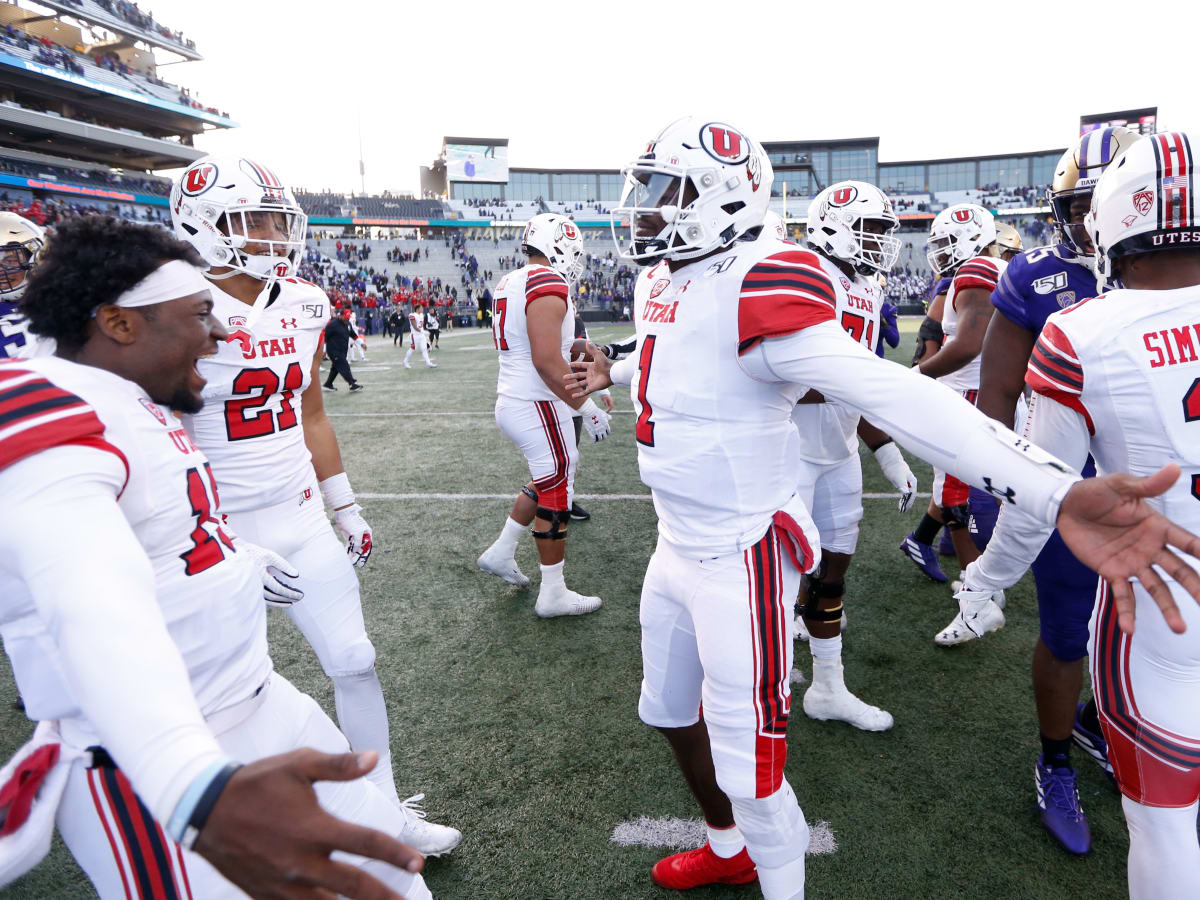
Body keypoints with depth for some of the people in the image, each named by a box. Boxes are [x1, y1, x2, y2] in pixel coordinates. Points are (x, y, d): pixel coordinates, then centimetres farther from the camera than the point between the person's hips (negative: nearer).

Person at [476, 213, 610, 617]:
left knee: (548, 481, 24)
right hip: (538, 406, -9)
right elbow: (547, 361, -25)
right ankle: (553, 595, 15)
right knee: (555, 495, 2)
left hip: (511, 401, 9)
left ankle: (500, 553, 30)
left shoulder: (511, 283, 13)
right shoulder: (548, 285, -18)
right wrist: (587, 408, -19)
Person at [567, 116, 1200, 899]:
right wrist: (613, 373, 45)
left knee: (749, 773, 6)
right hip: (674, 548, 10)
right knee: (669, 711, 27)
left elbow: (891, 394, -37)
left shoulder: (752, 290, -25)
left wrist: (1058, 494, -47)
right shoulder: (660, 284, 4)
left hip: (738, 563, -10)